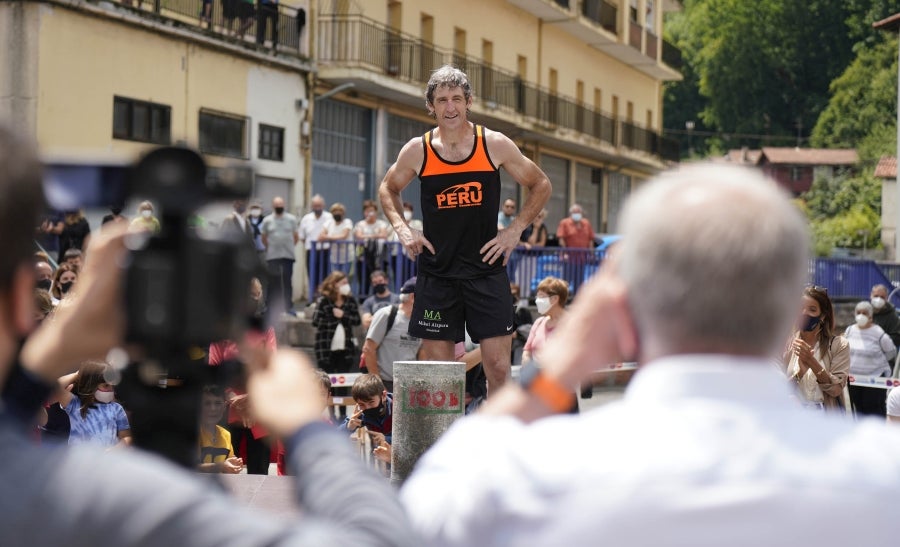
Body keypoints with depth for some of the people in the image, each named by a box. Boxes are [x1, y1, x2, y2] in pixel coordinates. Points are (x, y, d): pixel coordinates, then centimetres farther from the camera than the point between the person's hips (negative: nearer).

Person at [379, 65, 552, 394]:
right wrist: (402, 228, 3)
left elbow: (540, 185, 10)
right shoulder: (417, 151, 1)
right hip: (436, 272, 1)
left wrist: (516, 230, -1)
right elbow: (388, 189, 19)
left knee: (498, 366, -5)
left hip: (487, 269, -1)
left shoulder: (495, 145, -2)